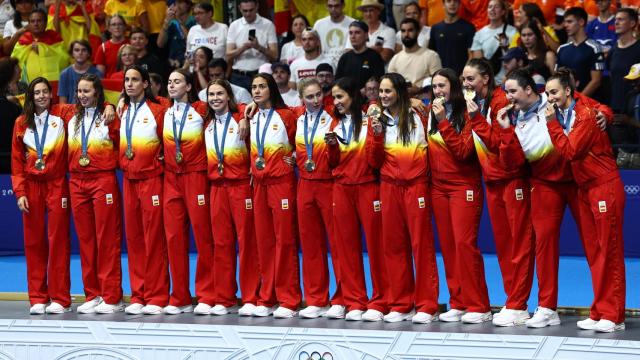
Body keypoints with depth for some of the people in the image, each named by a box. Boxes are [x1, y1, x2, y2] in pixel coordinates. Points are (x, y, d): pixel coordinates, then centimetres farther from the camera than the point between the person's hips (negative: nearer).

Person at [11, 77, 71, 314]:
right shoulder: (22, 123, 8)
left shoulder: (61, 116, 2)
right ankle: (38, 299, 6)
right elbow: (16, 161, 8)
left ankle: (60, 298, 1)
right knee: (33, 242, 2)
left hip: (57, 185, -2)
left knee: (58, 240, -3)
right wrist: (20, 192, 0)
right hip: (31, 186, 2)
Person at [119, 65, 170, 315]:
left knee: (153, 239, -5)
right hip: (129, 180, 6)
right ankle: (138, 296, 11)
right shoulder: (122, 112, 13)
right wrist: (124, 163, 9)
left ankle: (156, 297, -2)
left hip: (151, 179, -6)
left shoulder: (158, 111, -5)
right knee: (133, 239, 6)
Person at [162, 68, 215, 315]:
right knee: (174, 236, 1)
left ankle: (206, 297, 1)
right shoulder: (165, 113, 12)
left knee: (202, 235, -5)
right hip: (171, 177, 4)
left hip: (196, 176, -4)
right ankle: (180, 299, 6)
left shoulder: (201, 110, 0)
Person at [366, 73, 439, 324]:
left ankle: (427, 306, -1)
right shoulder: (378, 120, 10)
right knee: (393, 246, 5)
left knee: (421, 244, -4)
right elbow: (374, 161, 5)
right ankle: (400, 305, 11)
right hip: (389, 187, 3)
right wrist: (376, 134, -7)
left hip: (416, 186, -3)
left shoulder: (418, 117, 2)